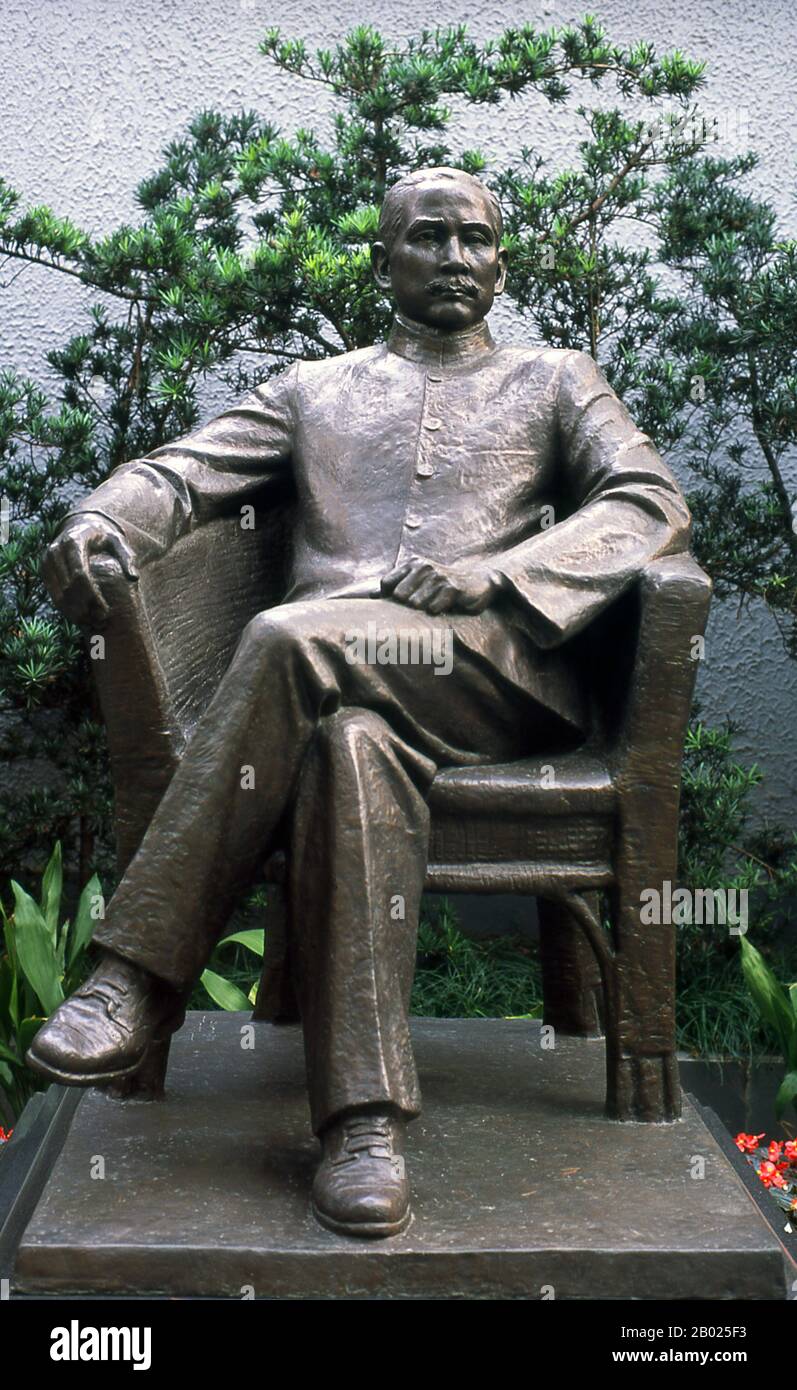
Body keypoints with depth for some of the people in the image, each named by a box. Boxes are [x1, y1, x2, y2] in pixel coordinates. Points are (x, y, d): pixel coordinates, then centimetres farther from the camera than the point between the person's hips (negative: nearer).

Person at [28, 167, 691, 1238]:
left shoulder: (556, 381, 24)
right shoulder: (313, 389, 29)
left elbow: (651, 502, 6)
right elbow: (182, 473, 17)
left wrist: (486, 575, -12)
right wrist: (100, 519, -10)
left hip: (494, 670, -2)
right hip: (336, 673, 2)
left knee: (293, 637, -33)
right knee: (355, 742, -36)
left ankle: (142, 978, -29)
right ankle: (365, 1119, -36)